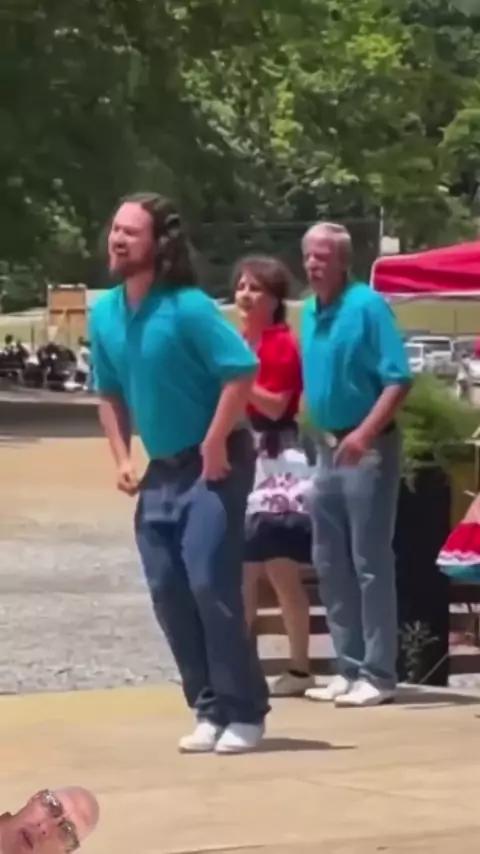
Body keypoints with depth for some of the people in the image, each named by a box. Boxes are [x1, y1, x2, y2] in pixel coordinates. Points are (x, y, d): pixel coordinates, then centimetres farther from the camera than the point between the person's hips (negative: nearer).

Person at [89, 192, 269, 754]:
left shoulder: (187, 307, -18)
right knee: (168, 592, 5)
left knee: (210, 584, -13)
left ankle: (245, 712, -3)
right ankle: (211, 708, 15)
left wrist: (214, 445, -19)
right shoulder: (104, 314, 4)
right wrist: (123, 458, 4)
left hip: (211, 464, -7)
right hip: (162, 470, 7)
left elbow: (242, 371, -21)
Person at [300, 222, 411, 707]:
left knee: (370, 563, -5)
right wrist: (319, 437, 10)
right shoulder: (309, 314, 10)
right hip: (327, 449, 8)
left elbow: (398, 380, -17)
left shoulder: (368, 305, -12)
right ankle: (350, 668, 18)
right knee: (330, 564, 10)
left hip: (367, 449, -8)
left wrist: (364, 433, -26)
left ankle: (378, 674, 0)